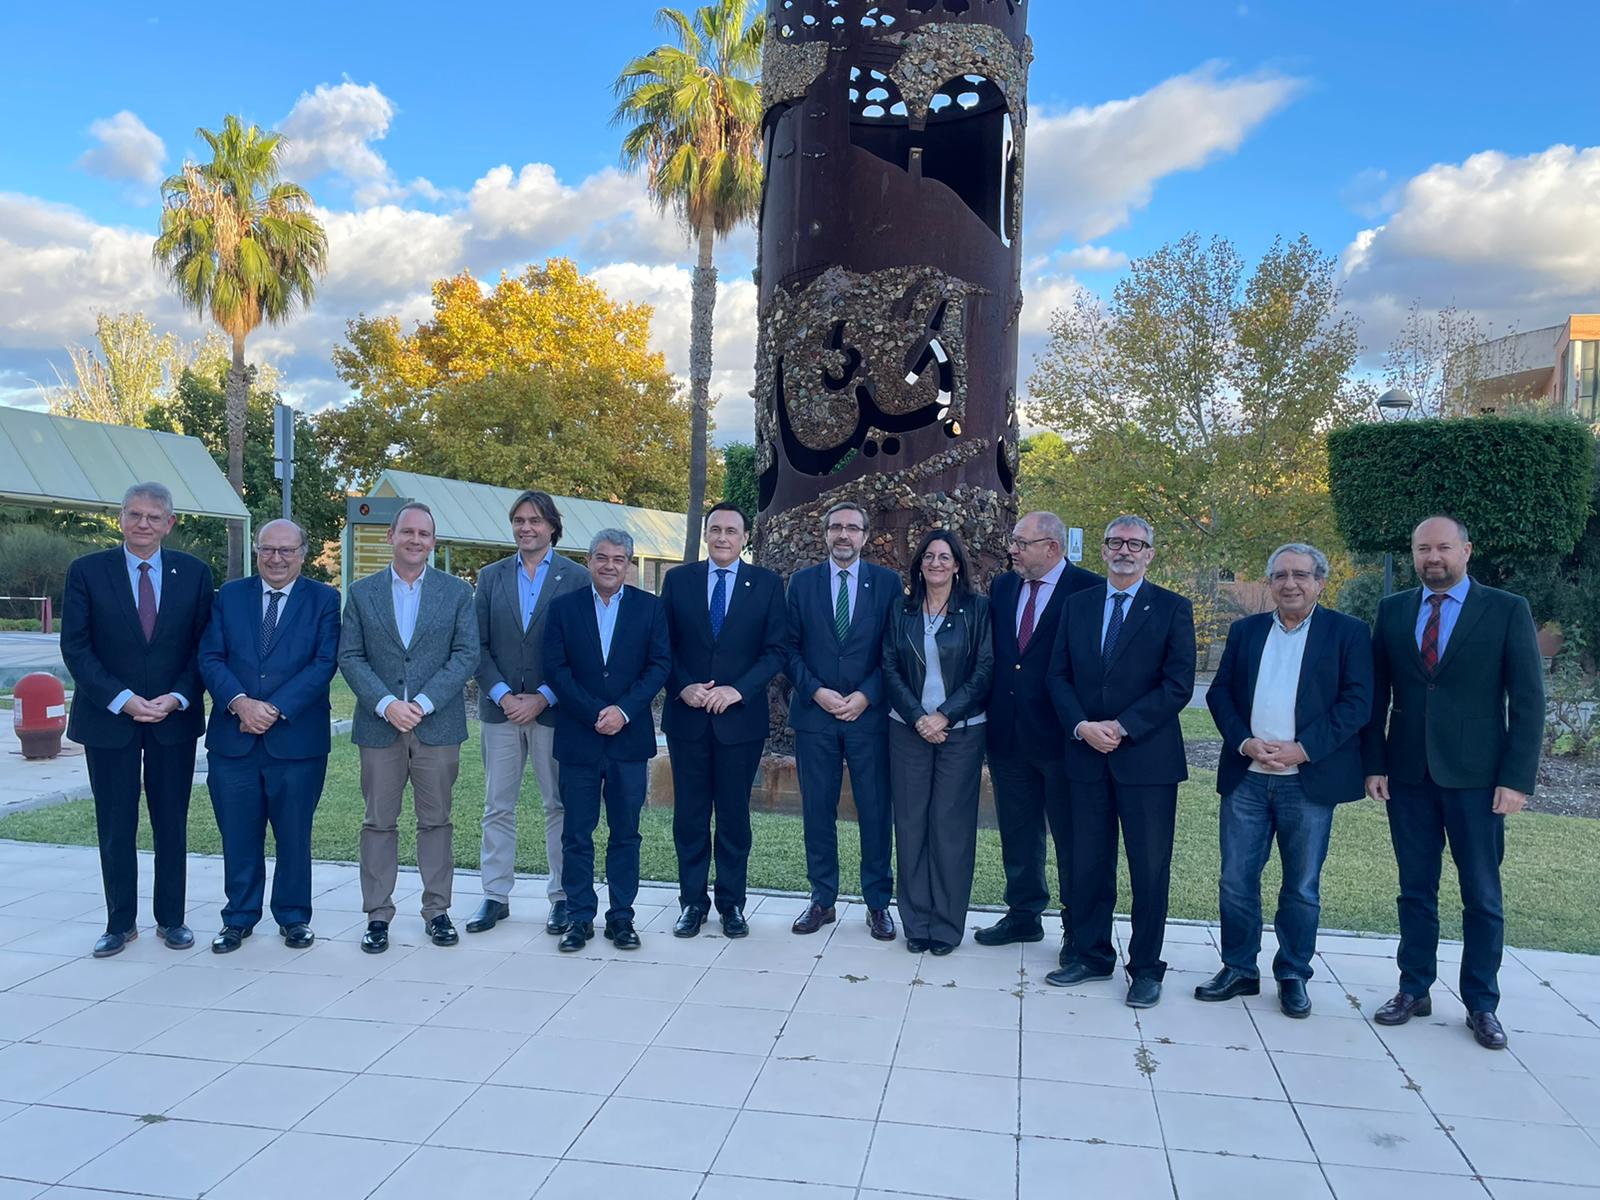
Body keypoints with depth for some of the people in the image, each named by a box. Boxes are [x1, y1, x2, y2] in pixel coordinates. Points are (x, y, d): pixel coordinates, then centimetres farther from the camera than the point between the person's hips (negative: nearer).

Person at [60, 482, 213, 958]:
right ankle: (120, 923, 20)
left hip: (174, 718, 1)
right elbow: (75, 648, -5)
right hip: (108, 719, -1)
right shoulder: (86, 572, -2)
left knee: (172, 824, 8)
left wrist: (176, 698, -11)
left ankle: (172, 919, 20)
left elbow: (204, 647, 2)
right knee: (115, 827, 7)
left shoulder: (194, 573, 1)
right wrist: (122, 700, -14)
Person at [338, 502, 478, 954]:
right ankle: (378, 915, 14)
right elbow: (350, 657, 1)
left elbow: (466, 654, -2)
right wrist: (386, 704, -12)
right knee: (379, 822, 6)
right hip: (380, 725, 1)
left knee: (436, 821, 7)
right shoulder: (362, 592, 7)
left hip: (437, 725, 0)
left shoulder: (457, 591, 4)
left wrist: (423, 703, -13)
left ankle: (437, 910, 16)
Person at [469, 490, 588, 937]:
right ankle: (495, 896, 18)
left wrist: (542, 698, -12)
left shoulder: (575, 578, 0)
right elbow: (479, 646, 5)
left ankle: (563, 896, 15)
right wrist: (504, 696, -8)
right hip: (499, 708, 3)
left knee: (559, 805, 5)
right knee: (497, 807, 8)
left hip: (552, 709, -3)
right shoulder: (490, 577, 9)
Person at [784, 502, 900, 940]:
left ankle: (878, 903, 15)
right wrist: (816, 691, -9)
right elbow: (791, 648, 4)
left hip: (869, 713, -1)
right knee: (817, 810, 6)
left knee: (876, 811, 3)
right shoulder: (802, 582, 7)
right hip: (814, 713, 1)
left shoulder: (887, 582, 4)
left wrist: (864, 696, -10)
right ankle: (822, 899, 18)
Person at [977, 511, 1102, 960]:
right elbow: (989, 651, 12)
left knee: (1071, 836, 7)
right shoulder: (1003, 586, 8)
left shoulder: (1089, 589, -11)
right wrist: (990, 711, 4)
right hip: (1007, 732, 6)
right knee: (1017, 833, 17)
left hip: (1059, 734, -6)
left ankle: (1078, 929, 21)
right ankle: (1024, 914, 32)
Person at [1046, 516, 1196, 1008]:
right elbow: (1058, 675, 7)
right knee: (1088, 864, 11)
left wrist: (1122, 728, -14)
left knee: (1150, 869, 4)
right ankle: (1091, 954, 25)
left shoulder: (1172, 609, -1)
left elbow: (1178, 685, -8)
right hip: (1086, 756, 3)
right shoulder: (1077, 605, 10)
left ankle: (1146, 968, 17)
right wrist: (1081, 726, -9)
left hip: (1148, 758, -3)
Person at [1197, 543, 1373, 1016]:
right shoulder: (1245, 630, 11)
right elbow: (1219, 693, 7)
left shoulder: (1349, 633, 1)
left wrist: (1302, 749, -15)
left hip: (1309, 779, -3)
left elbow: (1358, 702, -7)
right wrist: (1245, 742, -9)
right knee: (1236, 880, 6)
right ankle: (1239, 970, 20)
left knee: (1302, 887, 8)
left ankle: (1293, 976, 23)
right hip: (1246, 777, 3)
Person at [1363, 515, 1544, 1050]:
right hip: (1408, 772, 2)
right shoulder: (1392, 610, 6)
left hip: (1475, 775, -2)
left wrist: (1517, 778, -10)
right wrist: (1375, 763, 1)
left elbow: (1528, 701, -4)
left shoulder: (1507, 610, -2)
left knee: (1482, 895, 7)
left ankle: (1481, 1004, 20)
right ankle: (1414, 990, 23)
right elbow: (1377, 694, 7)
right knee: (1415, 889, 11)